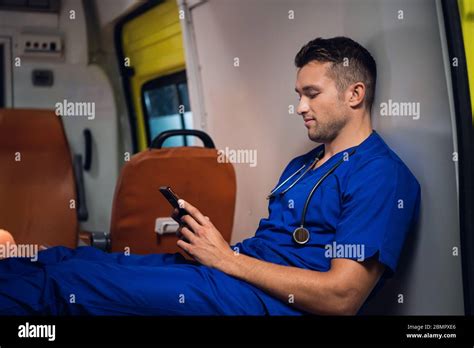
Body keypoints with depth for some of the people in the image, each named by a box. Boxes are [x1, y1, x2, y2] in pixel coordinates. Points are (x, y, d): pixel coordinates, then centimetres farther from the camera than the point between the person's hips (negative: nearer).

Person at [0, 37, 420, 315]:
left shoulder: (382, 176, -10)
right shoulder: (300, 166, 21)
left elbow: (341, 296, -20)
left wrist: (225, 257, -14)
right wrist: (208, 237, -2)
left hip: (265, 299, -8)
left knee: (69, 279, -14)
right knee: (70, 257, -1)